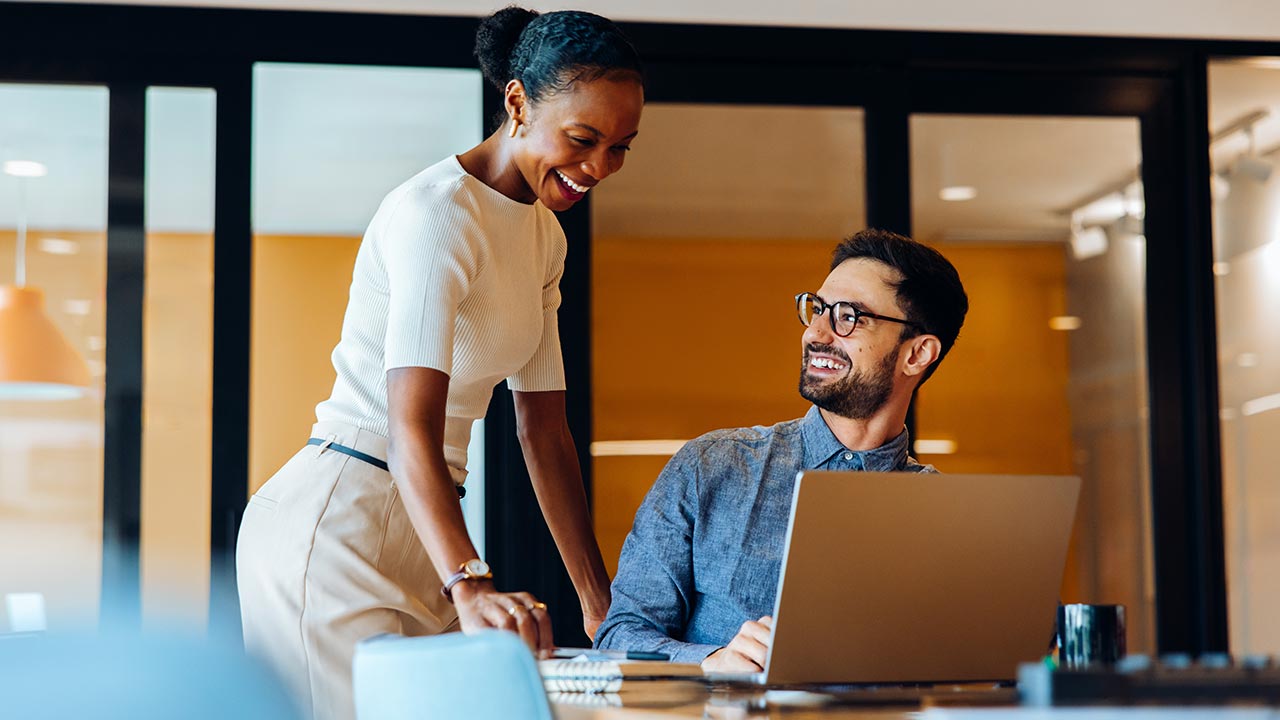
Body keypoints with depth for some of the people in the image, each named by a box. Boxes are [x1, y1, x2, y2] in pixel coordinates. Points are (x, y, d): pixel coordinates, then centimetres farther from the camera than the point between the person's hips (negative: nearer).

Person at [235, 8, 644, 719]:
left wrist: (599, 601, 8)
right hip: (335, 522, -9)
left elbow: (545, 430, 13)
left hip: (422, 531, 9)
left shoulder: (543, 235, 12)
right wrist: (469, 583, -42)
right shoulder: (436, 213, -16)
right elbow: (411, 428, -28)